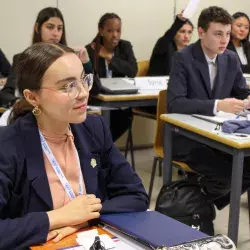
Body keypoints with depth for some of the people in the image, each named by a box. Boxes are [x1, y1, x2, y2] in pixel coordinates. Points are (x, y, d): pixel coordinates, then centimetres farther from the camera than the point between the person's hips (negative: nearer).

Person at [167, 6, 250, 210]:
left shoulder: (231, 59, 4)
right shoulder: (183, 58, -14)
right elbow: (175, 103, -25)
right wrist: (217, 105, -34)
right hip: (186, 137, -6)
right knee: (224, 174, -26)